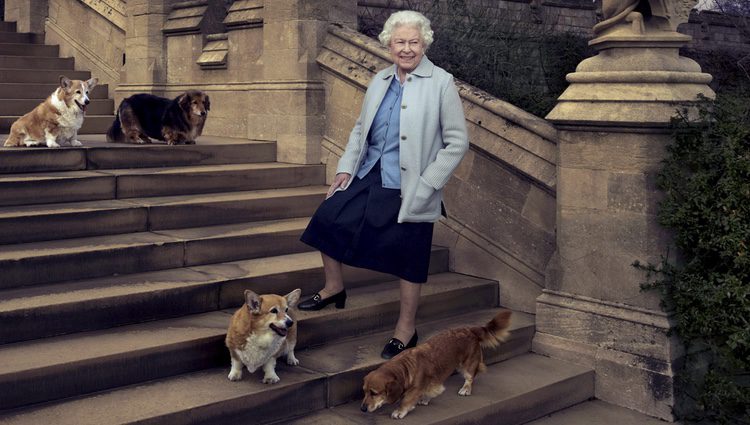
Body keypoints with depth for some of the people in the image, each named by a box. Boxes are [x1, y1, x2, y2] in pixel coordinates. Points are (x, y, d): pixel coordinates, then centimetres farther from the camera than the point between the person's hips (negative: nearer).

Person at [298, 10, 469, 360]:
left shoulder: (441, 84, -10)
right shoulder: (380, 81, 7)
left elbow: (457, 143, -10)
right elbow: (361, 128, 17)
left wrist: (425, 186, -15)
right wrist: (346, 167, 6)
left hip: (409, 189, -6)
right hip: (369, 176, 6)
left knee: (409, 260, 2)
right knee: (327, 218, 3)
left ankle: (406, 329, 20)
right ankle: (334, 288, 26)